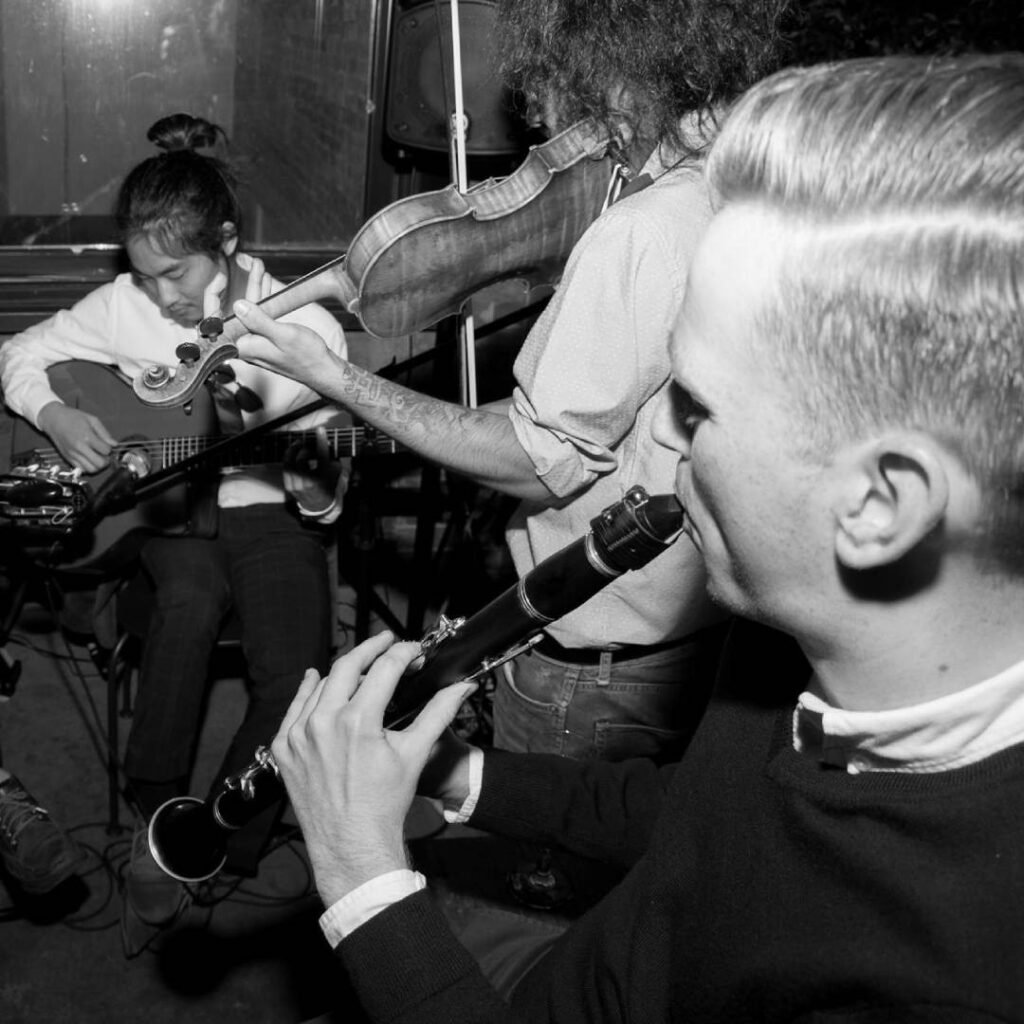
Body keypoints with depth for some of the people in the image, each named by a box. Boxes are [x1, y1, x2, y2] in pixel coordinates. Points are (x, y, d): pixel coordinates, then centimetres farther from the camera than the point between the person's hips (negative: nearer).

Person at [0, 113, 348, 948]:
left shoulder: (304, 326, -9)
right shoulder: (127, 307, -1)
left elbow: (322, 490, -6)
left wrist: (315, 486, -29)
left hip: (267, 507, -1)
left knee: (300, 678, -26)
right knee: (192, 597, -36)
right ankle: (159, 815, -20)